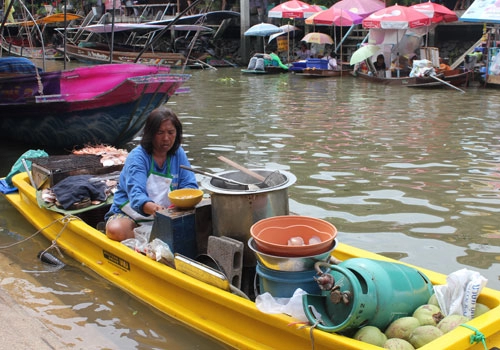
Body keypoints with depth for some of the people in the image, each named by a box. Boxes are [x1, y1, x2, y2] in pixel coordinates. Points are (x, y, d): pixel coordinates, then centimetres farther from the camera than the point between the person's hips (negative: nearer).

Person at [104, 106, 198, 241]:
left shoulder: (178, 154, 3)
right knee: (115, 230, -38)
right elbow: (136, 194, -28)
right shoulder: (137, 157, -14)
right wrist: (153, 208, -52)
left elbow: (190, 185, -3)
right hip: (130, 214, -3)